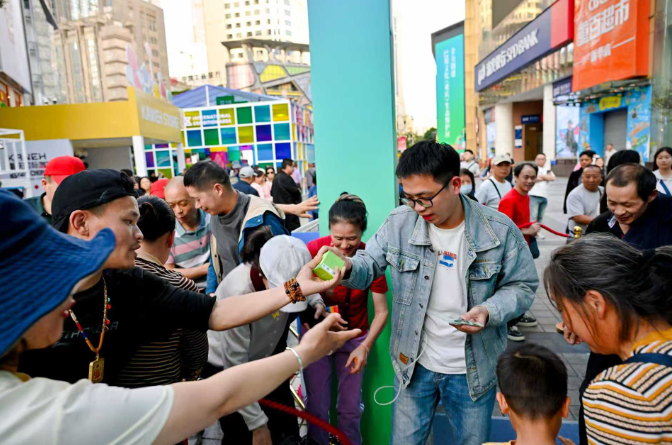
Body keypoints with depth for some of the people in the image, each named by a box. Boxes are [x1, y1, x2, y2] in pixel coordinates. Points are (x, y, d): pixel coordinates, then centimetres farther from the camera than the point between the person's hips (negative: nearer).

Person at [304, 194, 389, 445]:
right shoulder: (314, 250, -19)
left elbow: (381, 312, -11)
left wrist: (365, 347, -21)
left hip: (355, 337, 0)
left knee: (350, 410, 8)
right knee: (317, 408, 7)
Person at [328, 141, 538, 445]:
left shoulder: (500, 230, -13)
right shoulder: (399, 223, -10)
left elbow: (522, 286, -3)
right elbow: (369, 266, -3)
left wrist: (489, 311, -22)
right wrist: (348, 267, -27)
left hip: (473, 370, 0)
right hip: (413, 363, 1)